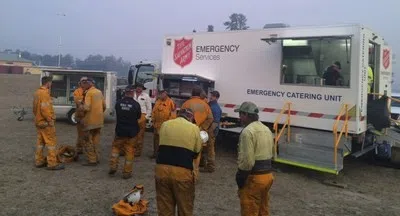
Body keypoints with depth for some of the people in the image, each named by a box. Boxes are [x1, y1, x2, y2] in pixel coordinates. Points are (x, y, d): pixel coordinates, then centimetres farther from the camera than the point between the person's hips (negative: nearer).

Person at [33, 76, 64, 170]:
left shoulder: (37, 92, 11)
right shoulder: (45, 93, -19)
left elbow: (35, 108, 17)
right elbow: (45, 109, -25)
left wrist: (37, 116, 21)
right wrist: (50, 120, -18)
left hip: (38, 121, 10)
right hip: (45, 123, -10)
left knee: (40, 141, 16)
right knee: (51, 142, -4)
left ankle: (39, 161, 23)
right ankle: (52, 163, -3)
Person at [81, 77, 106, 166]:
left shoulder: (89, 93, -14)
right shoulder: (99, 92, 9)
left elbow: (86, 107, -23)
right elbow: (104, 106, 12)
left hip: (90, 121, -7)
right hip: (99, 120, 7)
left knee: (89, 141, 2)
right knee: (96, 140, 16)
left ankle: (92, 160, 4)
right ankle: (97, 158, 21)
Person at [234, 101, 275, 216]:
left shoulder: (248, 131, -17)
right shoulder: (267, 130, 13)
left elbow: (247, 160, -22)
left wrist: (240, 176, -11)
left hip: (253, 177, -9)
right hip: (268, 175, 9)